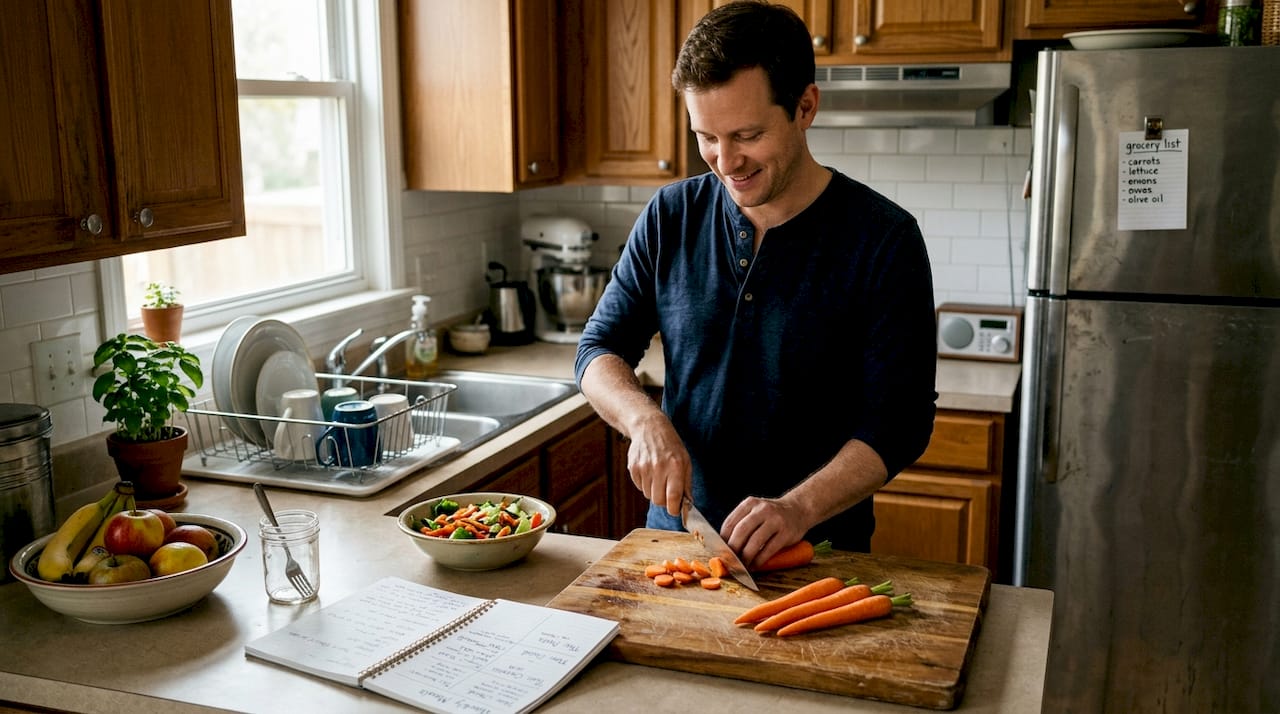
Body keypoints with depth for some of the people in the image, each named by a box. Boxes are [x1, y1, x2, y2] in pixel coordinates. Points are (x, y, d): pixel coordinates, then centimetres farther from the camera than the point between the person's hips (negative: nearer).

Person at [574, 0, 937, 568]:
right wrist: (645, 420, -14)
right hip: (675, 533, 3)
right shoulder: (670, 217, 1)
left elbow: (899, 423, -11)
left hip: (818, 551, -2)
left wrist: (800, 508, -25)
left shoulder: (884, 239, -9)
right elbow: (600, 348, 6)